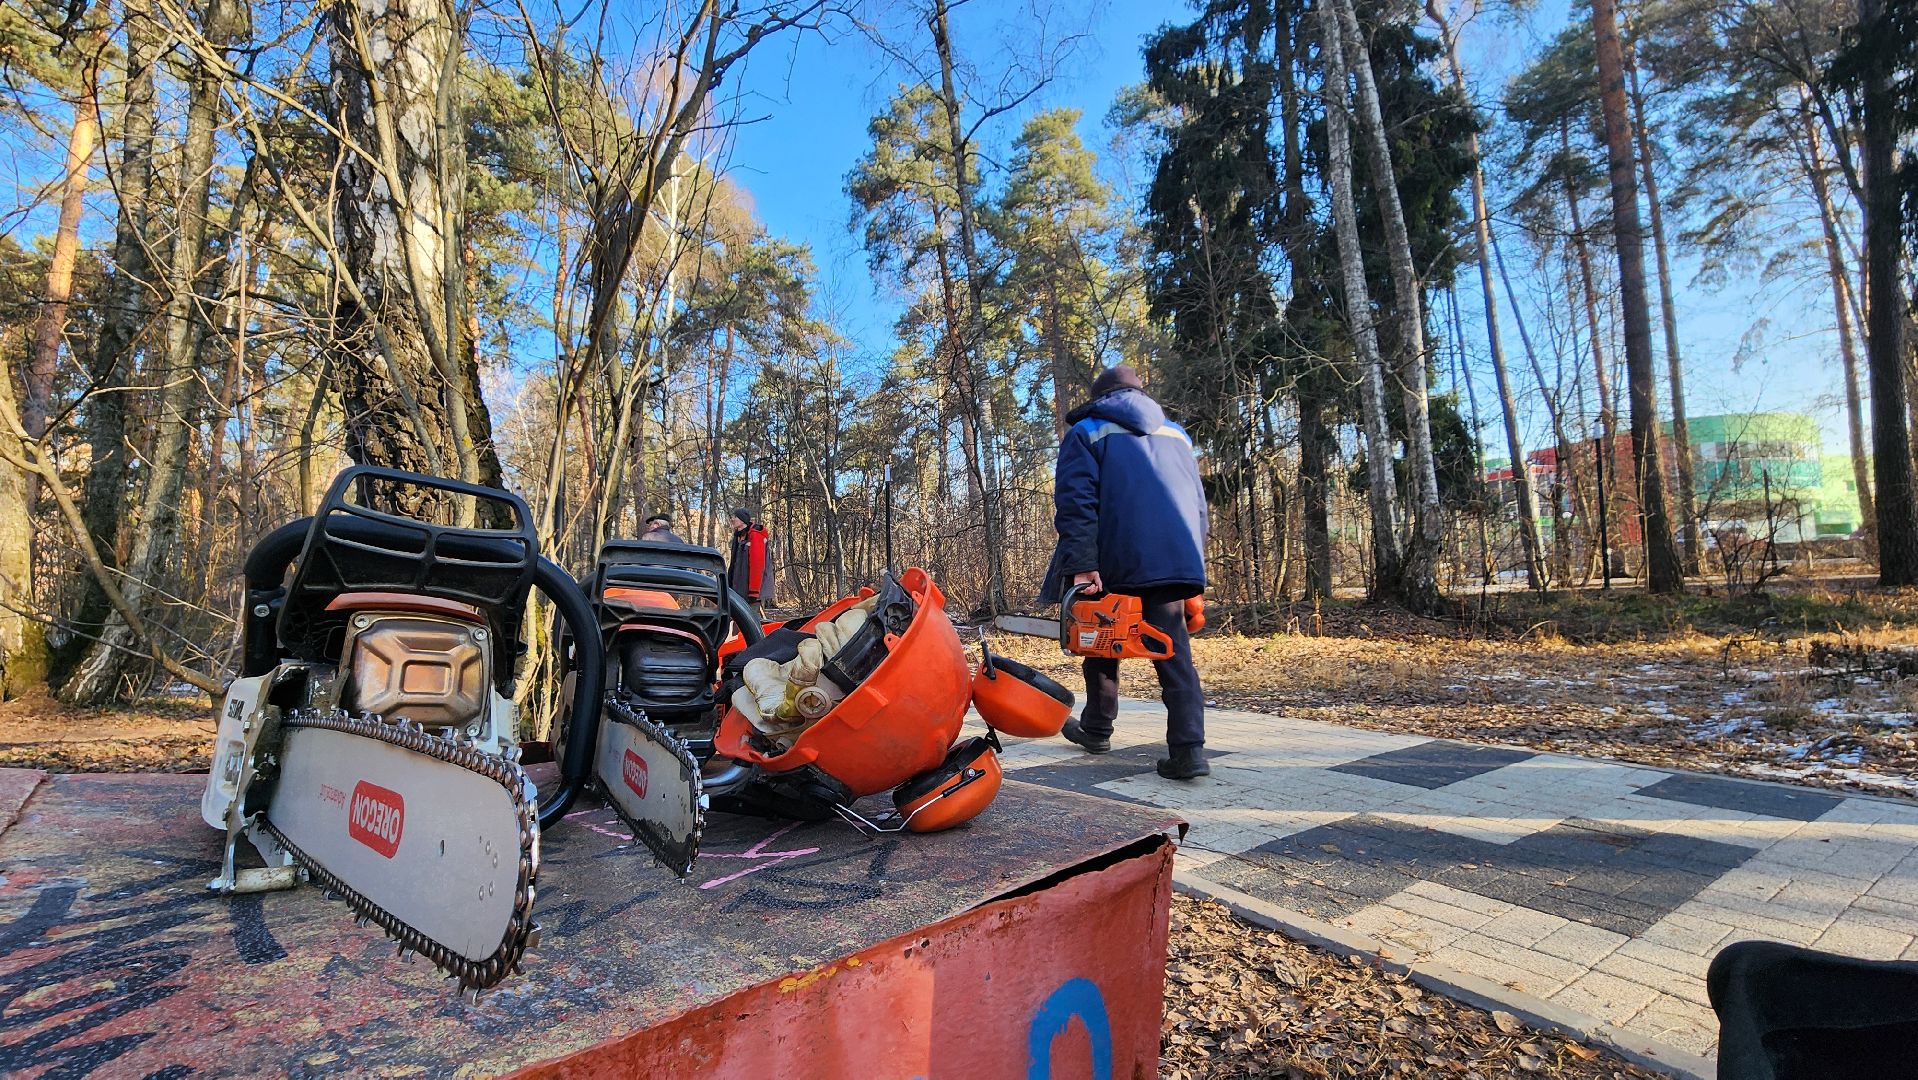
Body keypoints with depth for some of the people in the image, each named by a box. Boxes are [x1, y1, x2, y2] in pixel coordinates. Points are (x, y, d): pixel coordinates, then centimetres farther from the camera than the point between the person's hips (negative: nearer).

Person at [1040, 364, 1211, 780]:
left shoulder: (1087, 432, 7)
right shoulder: (1176, 434, 21)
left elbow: (1076, 502, -8)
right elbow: (1198, 504, 21)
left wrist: (1082, 565, -15)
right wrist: (1193, 568, 24)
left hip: (1118, 562, -3)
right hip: (1179, 559, 3)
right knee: (1174, 652, 3)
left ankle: (1096, 729, 29)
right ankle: (1189, 749, -10)